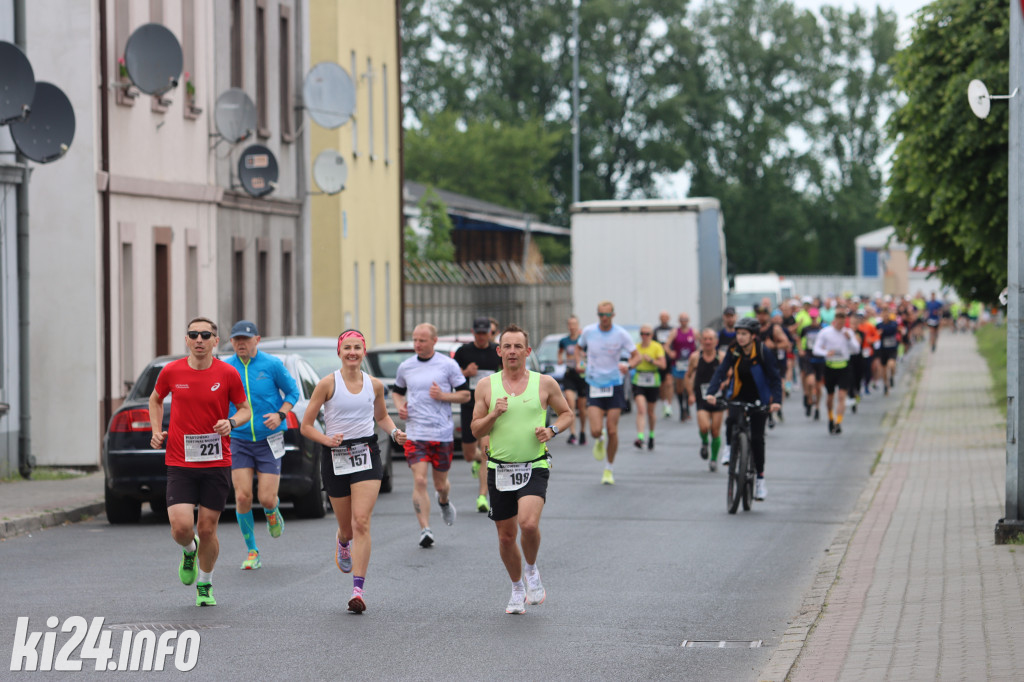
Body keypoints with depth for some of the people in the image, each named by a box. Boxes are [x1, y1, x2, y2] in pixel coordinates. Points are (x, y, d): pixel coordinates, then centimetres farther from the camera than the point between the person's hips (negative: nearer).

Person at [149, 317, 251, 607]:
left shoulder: (228, 374, -4)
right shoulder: (171, 372, -1)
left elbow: (245, 409, 8)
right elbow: (156, 399, 19)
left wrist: (231, 422, -14)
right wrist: (156, 430, 4)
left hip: (216, 463, 0)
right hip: (180, 463, 0)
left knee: (207, 529, 4)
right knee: (180, 526, -14)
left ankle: (205, 585, 27)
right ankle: (188, 551, 24)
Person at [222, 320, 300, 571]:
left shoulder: (272, 364, -5)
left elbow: (293, 392, 4)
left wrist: (280, 414, -12)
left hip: (269, 440, -1)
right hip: (239, 440, 1)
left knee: (267, 498, -7)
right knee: (242, 497, -8)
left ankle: (272, 512, 33)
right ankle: (252, 552, 8)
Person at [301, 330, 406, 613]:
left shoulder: (374, 385, 5)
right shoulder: (328, 384, -4)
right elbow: (306, 426, -2)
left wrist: (394, 431, 5)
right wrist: (326, 439, -20)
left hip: (367, 455, 1)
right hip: (335, 457, -1)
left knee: (361, 522, -15)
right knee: (347, 526, 10)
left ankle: (358, 590, -17)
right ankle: (342, 542, 51)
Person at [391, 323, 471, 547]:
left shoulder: (448, 365, -2)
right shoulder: (405, 367, 7)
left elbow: (465, 394, 2)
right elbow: (397, 391, 23)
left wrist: (443, 396, -15)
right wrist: (400, 406, 1)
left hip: (442, 433, -1)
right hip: (415, 433, 1)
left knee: (440, 483, 11)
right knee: (419, 481, -13)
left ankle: (444, 501, 47)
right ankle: (425, 530, -12)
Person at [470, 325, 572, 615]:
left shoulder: (545, 383, 1)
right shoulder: (486, 386, 4)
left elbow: (567, 413, 13)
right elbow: (476, 430, 7)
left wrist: (552, 430, -7)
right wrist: (494, 415, -12)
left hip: (534, 467, -2)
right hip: (500, 469, 2)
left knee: (528, 523, -25)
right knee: (506, 535, 7)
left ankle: (532, 569, 4)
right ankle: (517, 589, 29)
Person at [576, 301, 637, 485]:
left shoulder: (621, 334, -6)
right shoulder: (588, 331, -1)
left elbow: (635, 355, -3)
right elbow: (579, 347, 19)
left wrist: (627, 365, -24)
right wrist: (579, 362, -1)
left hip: (615, 386, 0)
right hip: (594, 386, 0)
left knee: (612, 431, -1)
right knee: (596, 431, -13)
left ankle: (608, 470, 16)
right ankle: (599, 441, 26)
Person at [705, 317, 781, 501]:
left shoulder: (763, 352, -14)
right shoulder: (734, 351, -5)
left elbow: (774, 378, -14)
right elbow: (721, 371, -11)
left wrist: (776, 400, -28)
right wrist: (711, 393, -26)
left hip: (759, 399, -2)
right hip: (738, 396, 2)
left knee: (756, 438, -8)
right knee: (732, 420, -29)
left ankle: (760, 479, 2)